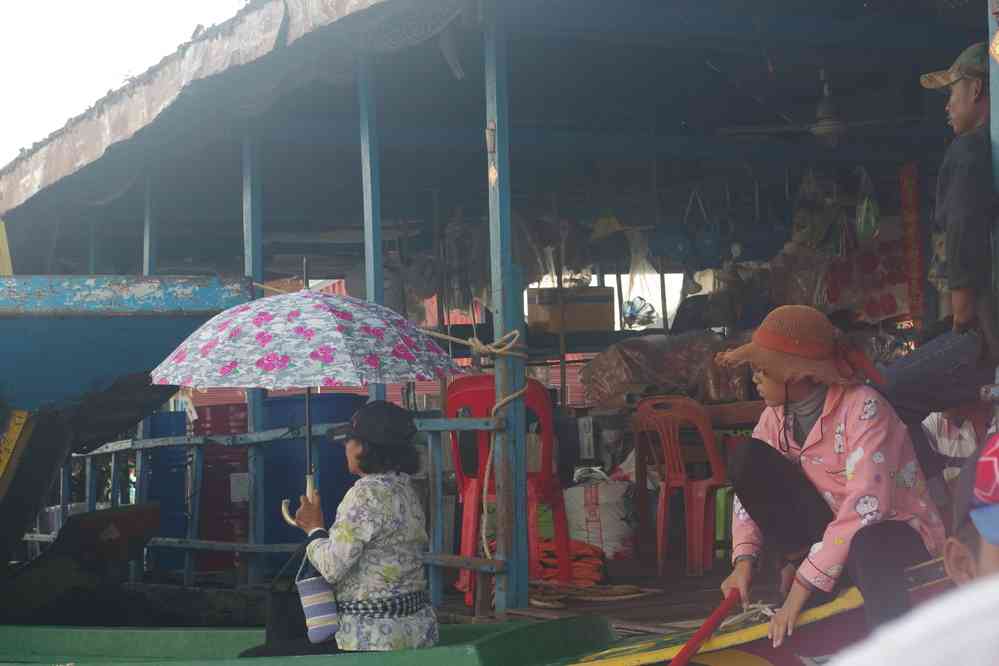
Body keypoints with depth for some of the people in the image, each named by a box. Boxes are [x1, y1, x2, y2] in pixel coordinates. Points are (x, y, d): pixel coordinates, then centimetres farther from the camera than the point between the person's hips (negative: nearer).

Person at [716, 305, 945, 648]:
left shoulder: (862, 407, -26)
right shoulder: (777, 414, -5)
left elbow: (866, 507, -34)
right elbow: (752, 482, 1)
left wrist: (802, 588, -35)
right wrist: (744, 561, -16)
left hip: (897, 527, -6)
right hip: (830, 522, 6)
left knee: (868, 547, -44)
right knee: (745, 458, -13)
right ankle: (799, 560, -8)